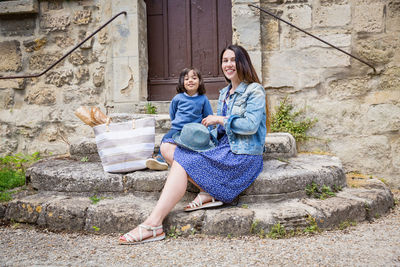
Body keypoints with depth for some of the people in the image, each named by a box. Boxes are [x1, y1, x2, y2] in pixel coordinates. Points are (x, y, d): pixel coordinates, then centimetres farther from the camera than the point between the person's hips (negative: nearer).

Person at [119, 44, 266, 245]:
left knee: (182, 161, -25)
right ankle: (207, 192, -16)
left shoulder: (254, 90, -4)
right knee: (168, 148, -6)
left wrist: (219, 119, -11)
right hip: (224, 149, 9)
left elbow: (251, 126, -16)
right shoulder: (224, 93, 19)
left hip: (243, 155, -8)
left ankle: (153, 224, -27)